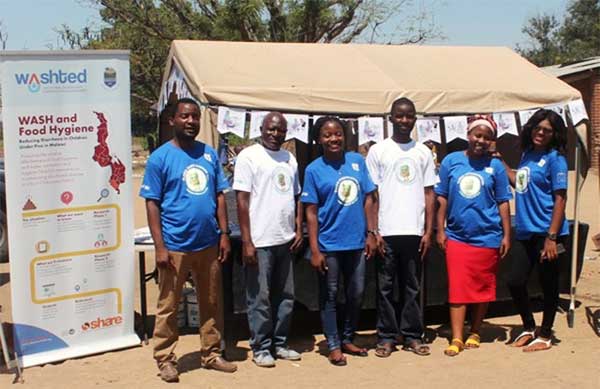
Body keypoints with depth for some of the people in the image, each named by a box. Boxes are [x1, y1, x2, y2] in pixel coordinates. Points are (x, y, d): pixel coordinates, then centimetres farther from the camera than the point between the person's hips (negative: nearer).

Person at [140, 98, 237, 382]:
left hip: (208, 243, 5)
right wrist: (160, 247, -12)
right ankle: (165, 359, 18)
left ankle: (211, 354, 27)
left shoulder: (210, 154, 7)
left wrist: (224, 234, 4)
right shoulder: (160, 157, -6)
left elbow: (219, 196, 12)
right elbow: (152, 203, -7)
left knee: (212, 303, 13)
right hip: (175, 246, -4)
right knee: (168, 306, 6)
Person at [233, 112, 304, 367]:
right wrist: (247, 241, -15)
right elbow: (242, 200, -10)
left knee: (285, 296, 12)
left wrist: (298, 229, 8)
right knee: (260, 298, 1)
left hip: (286, 240, 6)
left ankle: (279, 343, 25)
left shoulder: (290, 159, 14)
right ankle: (260, 348, 13)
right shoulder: (249, 156, -5)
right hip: (260, 241, -6)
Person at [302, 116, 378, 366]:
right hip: (329, 245, -3)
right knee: (329, 296, 7)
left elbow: (368, 199, 6)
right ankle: (334, 346, 19)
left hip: (357, 242, 4)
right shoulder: (314, 170, -5)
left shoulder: (357, 161, 3)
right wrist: (314, 250, -10)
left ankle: (348, 339, 31)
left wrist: (371, 233, 0)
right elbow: (311, 212, -6)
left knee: (356, 294, 13)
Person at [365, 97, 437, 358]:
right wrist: (373, 231, -6)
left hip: (414, 231, 2)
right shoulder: (378, 151, 3)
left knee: (412, 286, 9)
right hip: (386, 231, -2)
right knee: (385, 286, 4)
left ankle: (412, 336, 17)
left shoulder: (423, 152, 10)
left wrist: (428, 231, 3)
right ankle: (386, 337, 13)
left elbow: (429, 193, 10)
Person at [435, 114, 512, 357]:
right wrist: (440, 230, 1)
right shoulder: (451, 161, 0)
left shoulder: (495, 166, 0)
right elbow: (442, 198, 4)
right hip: (457, 236, 0)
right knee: (457, 288, -1)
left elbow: (503, 202, 4)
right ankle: (456, 338, 3)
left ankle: (474, 333, 24)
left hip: (487, 237, 1)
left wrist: (506, 235, 1)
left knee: (483, 288, 9)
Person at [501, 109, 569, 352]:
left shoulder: (555, 159, -8)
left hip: (546, 233, -7)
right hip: (526, 233, 7)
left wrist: (552, 237, -19)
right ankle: (529, 329, 28)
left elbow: (560, 199, -13)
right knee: (515, 281, 8)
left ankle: (545, 336, 20)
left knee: (548, 285, 5)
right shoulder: (527, 154, 12)